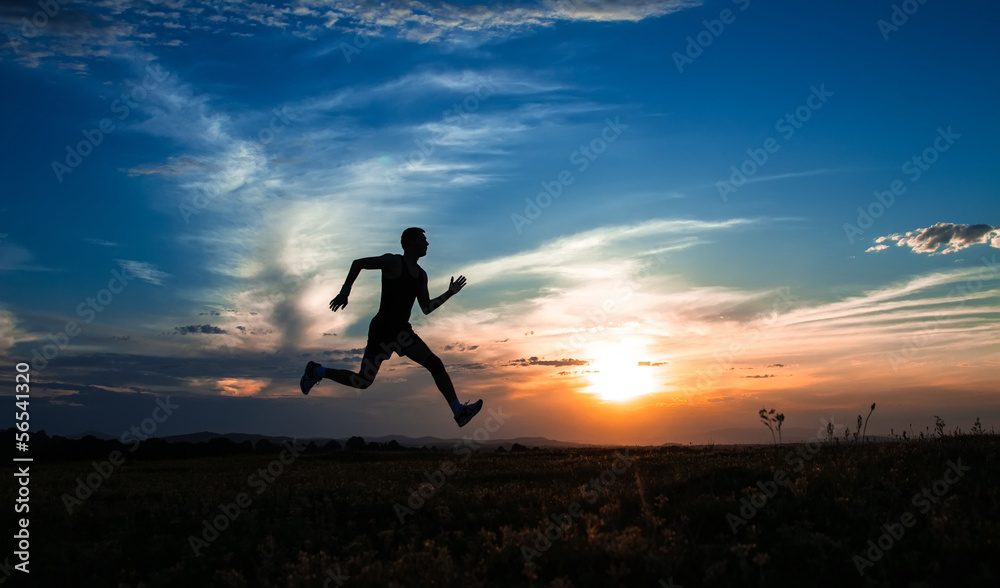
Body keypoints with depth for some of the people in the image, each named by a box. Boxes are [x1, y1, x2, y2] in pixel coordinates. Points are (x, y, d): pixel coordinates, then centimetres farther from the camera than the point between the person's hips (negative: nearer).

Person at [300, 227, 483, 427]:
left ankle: (458, 411, -12)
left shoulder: (421, 274, 12)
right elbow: (358, 263, -7)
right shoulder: (393, 262, -10)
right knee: (362, 382, 0)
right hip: (382, 330, -7)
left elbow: (426, 309, 14)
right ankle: (317, 371, 23)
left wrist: (449, 293, 6)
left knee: (435, 364, -10)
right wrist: (344, 292, -9)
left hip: (401, 331, 7)